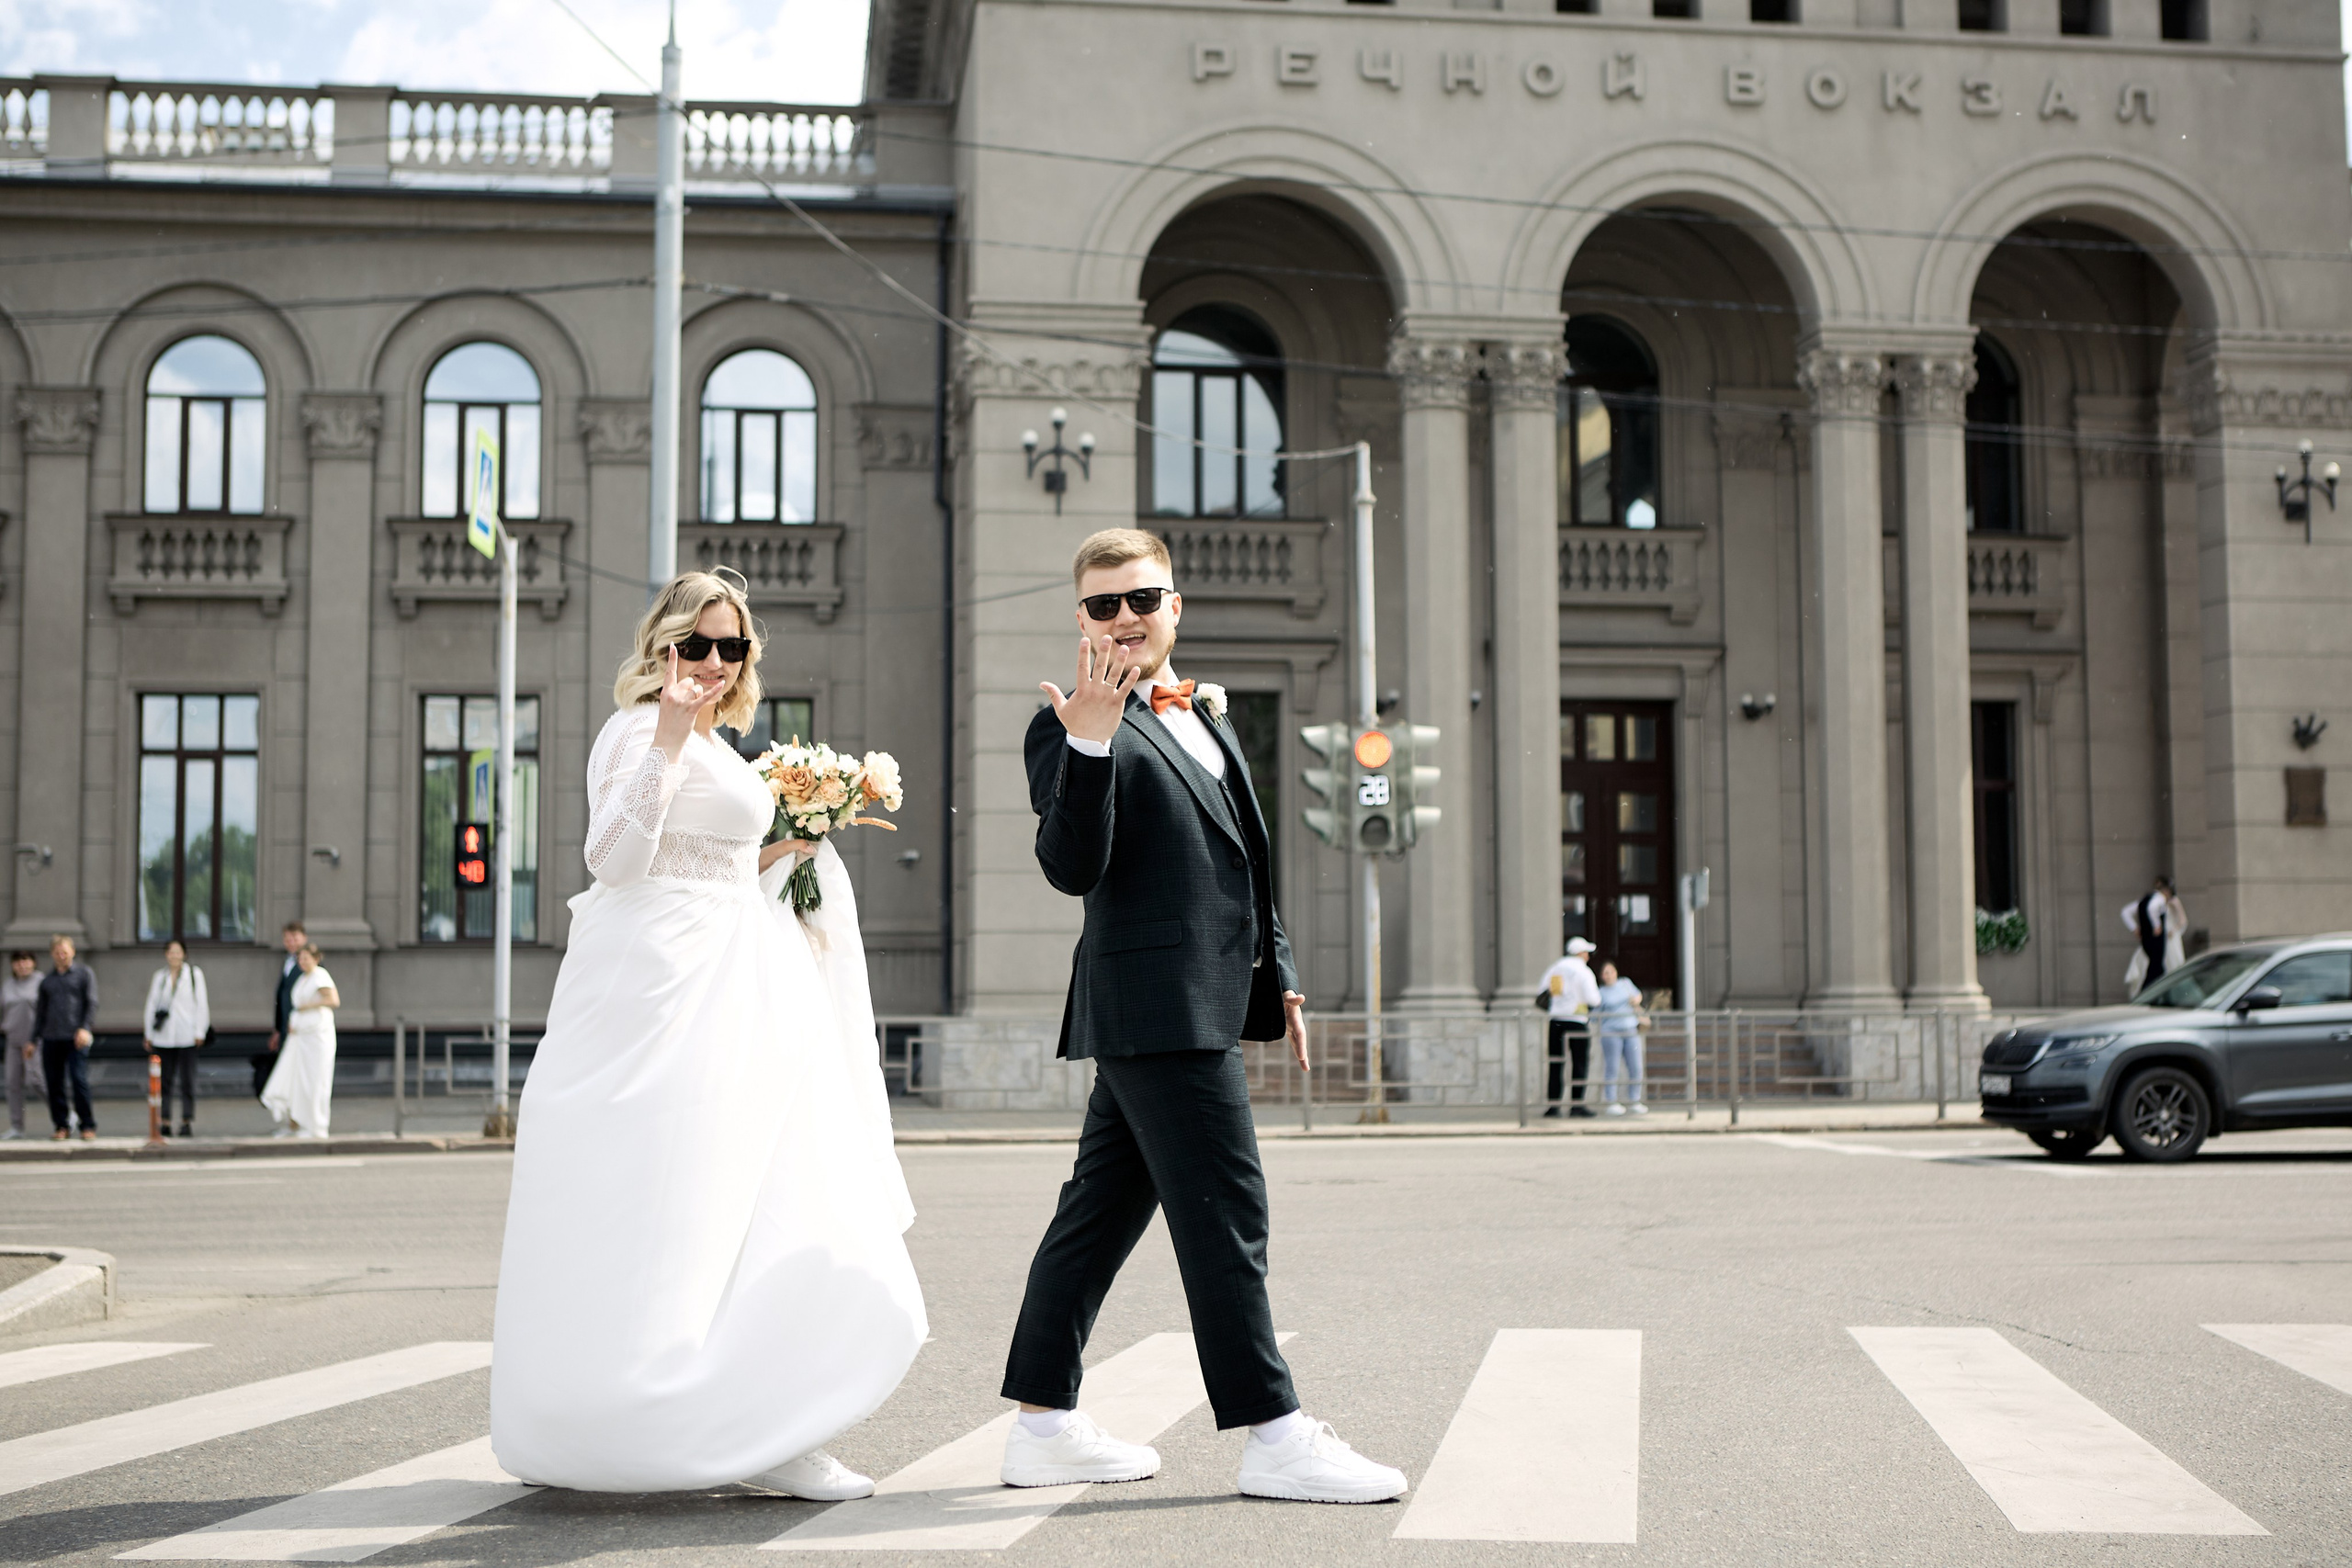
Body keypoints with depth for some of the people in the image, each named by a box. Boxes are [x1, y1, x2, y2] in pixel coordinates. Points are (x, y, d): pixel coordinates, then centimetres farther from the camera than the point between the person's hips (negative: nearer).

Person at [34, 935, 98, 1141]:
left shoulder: (84, 973, 7)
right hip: (51, 1038, 4)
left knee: (79, 1080, -12)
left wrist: (85, 1028, -12)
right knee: (55, 1083, 2)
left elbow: (92, 1003, 0)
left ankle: (88, 1126, -5)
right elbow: (40, 1011, 21)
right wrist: (34, 1039, 15)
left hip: (76, 1038, -4)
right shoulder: (46, 980, 18)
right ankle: (61, 1126, 10)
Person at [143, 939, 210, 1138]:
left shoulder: (194, 974, 5)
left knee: (187, 1081, -2)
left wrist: (199, 1032, -3)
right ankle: (164, 1122, 7)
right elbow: (151, 1005, 13)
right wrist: (149, 1034, 10)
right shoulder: (159, 977, 12)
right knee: (164, 1080, 3)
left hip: (186, 1037, -2)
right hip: (163, 1036, 2)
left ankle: (187, 1122, 2)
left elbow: (201, 1004, 3)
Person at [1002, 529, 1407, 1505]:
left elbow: (1243, 863, 26)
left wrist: (1277, 973, 23)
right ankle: (1273, 1435, -1)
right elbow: (1073, 868, -20)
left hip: (1203, 1002, 9)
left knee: (1102, 1211, 12)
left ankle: (1044, 1424, 19)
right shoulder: (1071, 729, -7)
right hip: (1161, 1009, -9)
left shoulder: (1202, 718, 20)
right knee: (1223, 1214, -7)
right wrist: (1090, 741, -30)